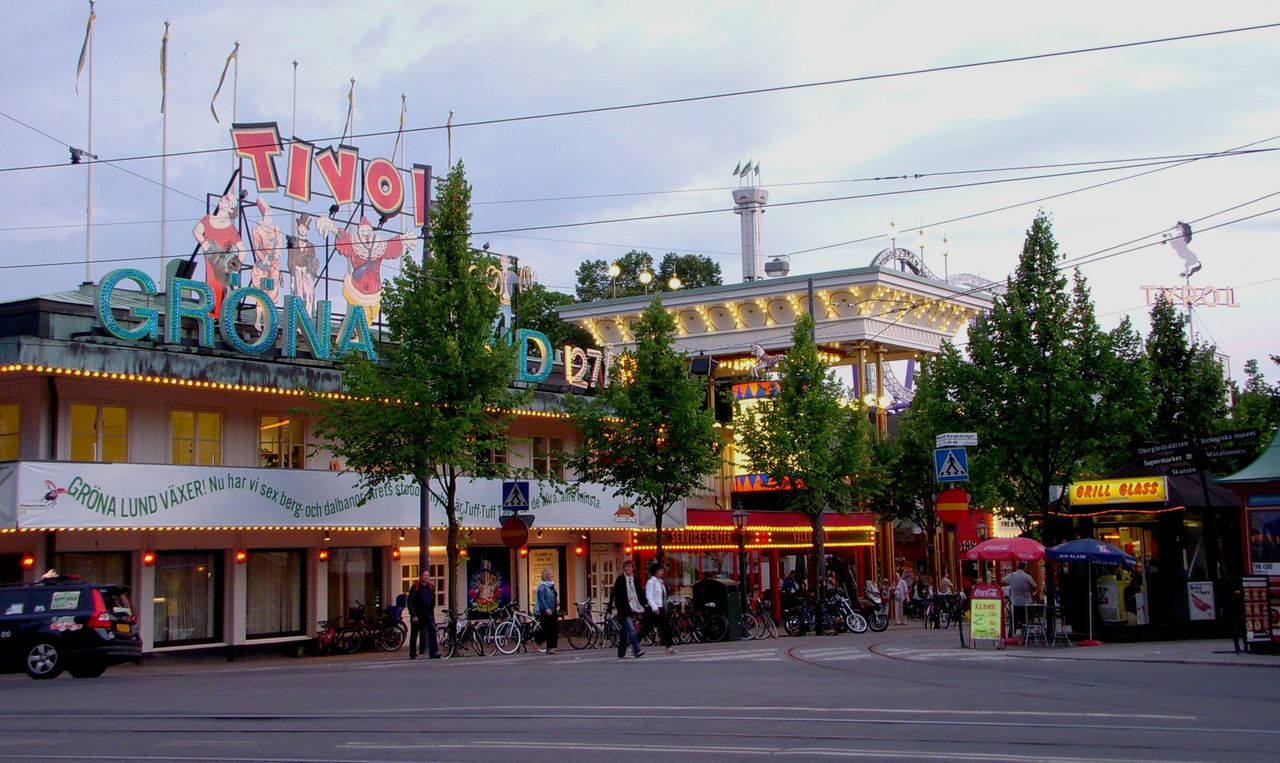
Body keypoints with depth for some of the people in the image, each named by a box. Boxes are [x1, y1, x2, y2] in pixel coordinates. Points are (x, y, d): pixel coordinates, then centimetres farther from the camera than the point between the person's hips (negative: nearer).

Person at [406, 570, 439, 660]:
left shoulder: (431, 587, 8)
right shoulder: (415, 587, -7)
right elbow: (410, 602, -10)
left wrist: (431, 612, 12)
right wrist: (413, 615, -17)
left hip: (428, 615, 3)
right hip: (417, 616, -3)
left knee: (432, 630, -14)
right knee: (414, 635, 6)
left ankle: (434, 652, -18)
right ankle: (413, 655, 18)